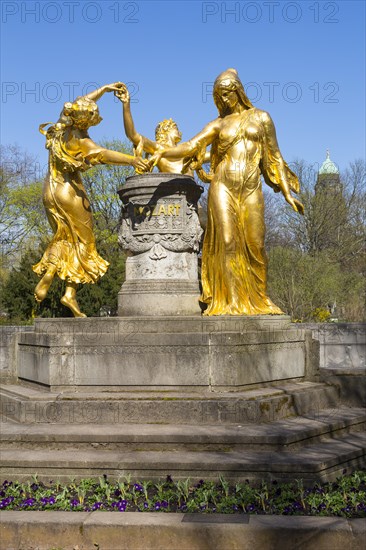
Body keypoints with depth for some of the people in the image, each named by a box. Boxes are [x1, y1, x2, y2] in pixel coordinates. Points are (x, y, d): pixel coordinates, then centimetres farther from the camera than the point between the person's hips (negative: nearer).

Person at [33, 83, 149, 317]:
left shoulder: (62, 127, 2)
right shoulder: (78, 139, -20)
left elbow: (81, 102, 19)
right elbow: (102, 154, -38)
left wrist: (104, 89, 22)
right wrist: (132, 160, -50)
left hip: (52, 190, 8)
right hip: (69, 190, -8)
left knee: (63, 239, 19)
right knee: (81, 240, 3)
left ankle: (46, 278, 6)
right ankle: (70, 293, -2)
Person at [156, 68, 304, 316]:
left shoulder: (261, 118, 14)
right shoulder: (218, 124, 13)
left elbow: (275, 158, 13)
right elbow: (190, 146, 0)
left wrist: (288, 194, 7)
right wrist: (162, 153, -16)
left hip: (251, 189, 0)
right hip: (223, 187, 0)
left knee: (255, 246, -4)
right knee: (227, 242, -12)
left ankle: (259, 300, 10)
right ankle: (231, 301, -10)